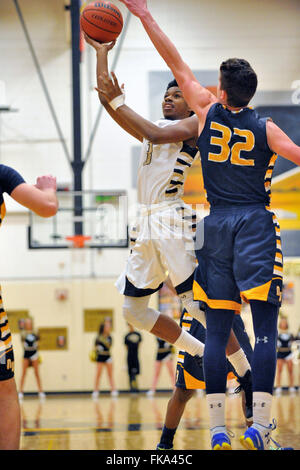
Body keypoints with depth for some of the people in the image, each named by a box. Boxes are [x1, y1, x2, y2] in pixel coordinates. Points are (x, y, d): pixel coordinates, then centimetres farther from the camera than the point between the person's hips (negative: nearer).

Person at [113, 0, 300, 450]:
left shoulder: (208, 113, 3)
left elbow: (178, 65, 8)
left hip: (217, 225, 2)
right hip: (257, 224, -2)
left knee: (217, 329, 4)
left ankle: (217, 431, 1)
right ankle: (259, 426, -15)